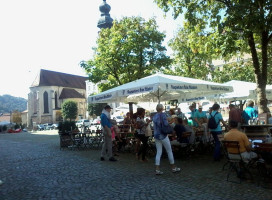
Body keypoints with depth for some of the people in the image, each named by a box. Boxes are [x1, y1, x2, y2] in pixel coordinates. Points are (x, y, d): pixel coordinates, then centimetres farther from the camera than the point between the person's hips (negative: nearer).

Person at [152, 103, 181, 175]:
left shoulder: (154, 116, 8)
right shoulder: (163, 114, -10)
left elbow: (155, 125, 12)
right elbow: (166, 124, -16)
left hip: (156, 136, 6)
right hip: (163, 135, -6)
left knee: (158, 152, 7)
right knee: (169, 151, 8)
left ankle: (157, 169, 1)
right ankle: (173, 168, 20)